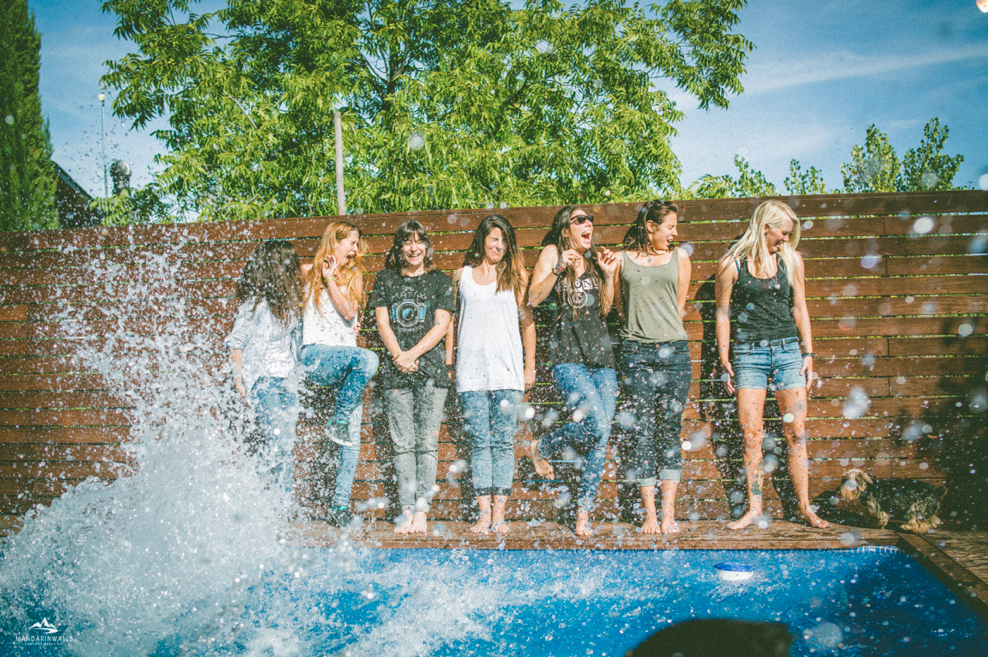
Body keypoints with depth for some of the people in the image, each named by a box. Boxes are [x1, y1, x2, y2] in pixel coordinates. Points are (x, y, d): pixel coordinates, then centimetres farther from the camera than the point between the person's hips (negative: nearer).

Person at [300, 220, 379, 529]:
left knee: (353, 437, -5)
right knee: (367, 359, -34)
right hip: (316, 355, -4)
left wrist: (331, 280, -5)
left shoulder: (354, 275, 16)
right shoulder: (308, 273, 9)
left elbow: (350, 311, 0)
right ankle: (337, 424, -18)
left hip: (345, 359, 4)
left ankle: (340, 507, 0)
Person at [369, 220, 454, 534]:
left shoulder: (440, 280, 8)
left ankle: (422, 509, -3)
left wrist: (413, 353, -10)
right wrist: (399, 356, -7)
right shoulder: (386, 279, 13)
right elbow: (382, 320, 7)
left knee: (427, 441, -5)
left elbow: (441, 325, 1)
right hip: (395, 370, 1)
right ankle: (406, 510, 1)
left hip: (431, 369, -1)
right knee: (403, 444, -1)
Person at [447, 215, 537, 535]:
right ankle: (484, 514, 3)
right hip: (470, 370, 1)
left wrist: (530, 365, 5)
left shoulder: (516, 275, 8)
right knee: (479, 442, 0)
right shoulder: (462, 275, 13)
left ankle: (500, 514, 2)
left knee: (503, 442, -2)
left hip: (507, 368, -1)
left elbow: (527, 321, 8)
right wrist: (446, 360, 13)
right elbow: (453, 320, 18)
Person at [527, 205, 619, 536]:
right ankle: (543, 447, 7)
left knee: (600, 440, 0)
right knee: (597, 424, -22)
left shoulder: (595, 258, 17)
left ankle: (584, 511, 12)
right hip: (567, 358, -5)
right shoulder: (552, 253, 3)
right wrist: (559, 268, -16)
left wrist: (608, 275, 6)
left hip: (601, 356, 6)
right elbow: (534, 298, -6)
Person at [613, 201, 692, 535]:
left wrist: (663, 332, 13)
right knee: (643, 432, -1)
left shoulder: (679, 258, 13)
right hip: (637, 353, -1)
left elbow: (679, 306, 17)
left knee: (671, 430, 1)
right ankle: (650, 514, 3)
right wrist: (639, 328, 11)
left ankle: (669, 513, 5)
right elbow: (618, 306, 14)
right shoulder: (621, 260, 7)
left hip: (674, 350, 2)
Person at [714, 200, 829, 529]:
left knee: (796, 431, 1)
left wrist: (808, 353, 7)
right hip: (748, 353, -2)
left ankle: (804, 506, 9)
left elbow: (799, 309, 12)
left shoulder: (791, 260, 7)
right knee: (751, 434, -2)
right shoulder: (732, 264, -1)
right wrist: (724, 360, -1)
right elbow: (723, 313, 3)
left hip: (788, 350, 2)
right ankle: (754, 507, 7)